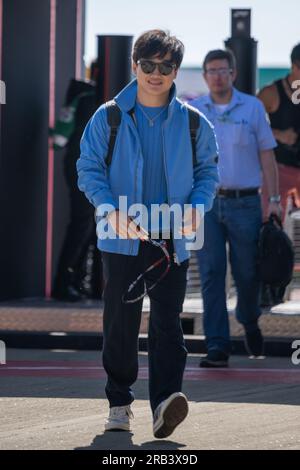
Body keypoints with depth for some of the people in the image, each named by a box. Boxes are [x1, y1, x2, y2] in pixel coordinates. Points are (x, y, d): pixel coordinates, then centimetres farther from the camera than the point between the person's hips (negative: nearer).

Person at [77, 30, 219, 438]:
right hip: (123, 239, 0)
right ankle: (119, 404, 16)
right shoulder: (108, 118, 2)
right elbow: (89, 169, 2)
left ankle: (165, 404, -17)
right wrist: (111, 210, -14)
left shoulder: (192, 122, 5)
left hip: (172, 240, 0)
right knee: (120, 324, 4)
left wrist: (197, 206, -6)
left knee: (167, 324, -8)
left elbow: (208, 170, 13)